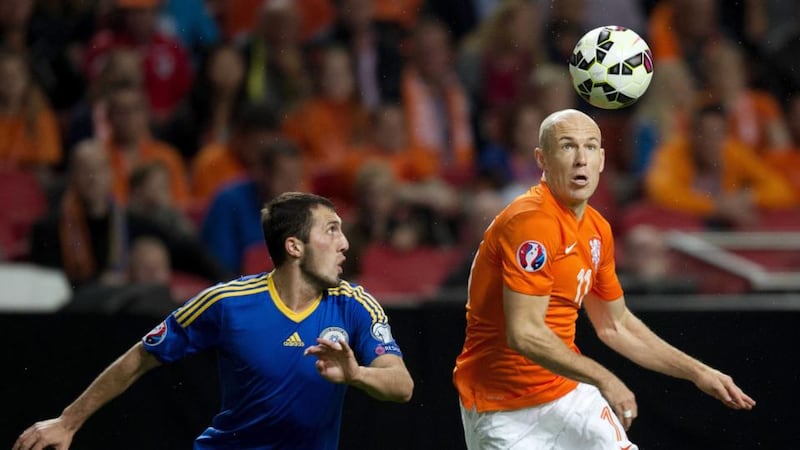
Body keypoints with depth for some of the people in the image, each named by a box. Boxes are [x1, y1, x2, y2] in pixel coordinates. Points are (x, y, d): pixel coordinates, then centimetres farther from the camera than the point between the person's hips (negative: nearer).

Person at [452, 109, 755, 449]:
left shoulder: (598, 230, 7)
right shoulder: (532, 220, -21)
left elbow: (615, 326, 19)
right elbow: (524, 333, -27)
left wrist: (697, 373, 16)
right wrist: (604, 379, -20)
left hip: (568, 393, 8)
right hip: (506, 413, -8)